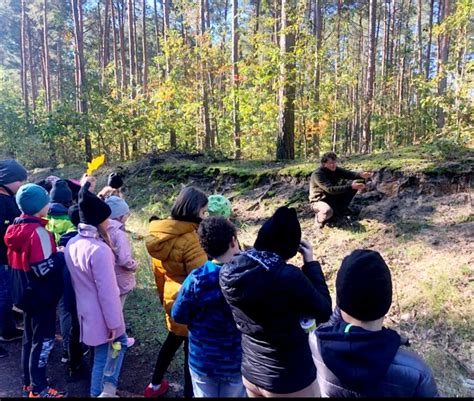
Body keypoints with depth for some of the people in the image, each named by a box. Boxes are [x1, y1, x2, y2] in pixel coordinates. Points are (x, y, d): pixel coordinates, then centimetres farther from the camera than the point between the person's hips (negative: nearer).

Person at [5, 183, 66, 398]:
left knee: (30, 337, 20)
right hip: (41, 296, -9)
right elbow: (45, 268, -26)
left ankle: (28, 382, 35)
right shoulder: (38, 231, -24)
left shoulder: (15, 228, 4)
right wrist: (62, 255, -12)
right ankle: (38, 388, 17)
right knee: (43, 339, 5)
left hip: (25, 293, 9)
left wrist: (53, 252, 12)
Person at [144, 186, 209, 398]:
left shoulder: (160, 233, -4)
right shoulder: (190, 239, -29)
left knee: (173, 340, 28)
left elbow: (158, 272, 7)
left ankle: (155, 385, 45)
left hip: (171, 300, 8)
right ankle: (190, 392, 30)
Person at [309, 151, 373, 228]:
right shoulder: (317, 174, -26)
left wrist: (361, 175, -40)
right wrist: (351, 187, -42)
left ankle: (341, 208, 8)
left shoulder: (336, 169, -3)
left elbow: (349, 174, -17)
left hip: (334, 198, 8)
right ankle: (319, 217, -7)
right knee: (328, 211, -45)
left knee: (356, 182, -2)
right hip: (319, 201, -7)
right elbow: (330, 189, -37)